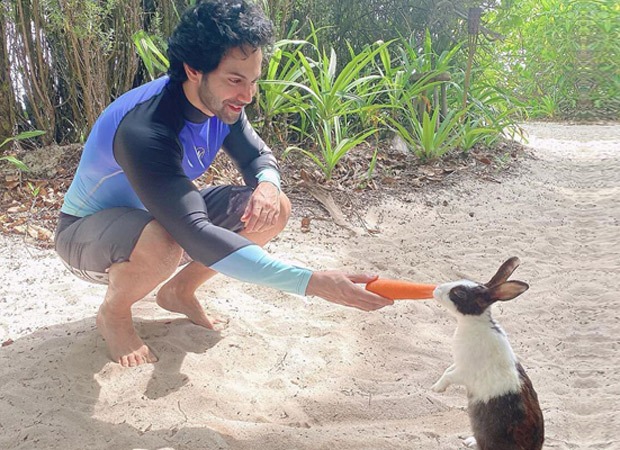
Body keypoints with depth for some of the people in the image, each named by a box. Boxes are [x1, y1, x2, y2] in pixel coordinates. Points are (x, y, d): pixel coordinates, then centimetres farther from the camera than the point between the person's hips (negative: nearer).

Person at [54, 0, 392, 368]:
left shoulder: (222, 102, -13)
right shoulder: (144, 130, -38)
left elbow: (259, 156, 3)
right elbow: (197, 237, -45)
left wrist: (267, 184, -25)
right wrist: (312, 282, -51)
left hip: (160, 215, 7)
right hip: (88, 233, -7)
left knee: (276, 209, -10)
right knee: (162, 244, -42)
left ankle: (179, 290, 9)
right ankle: (114, 313, -6)